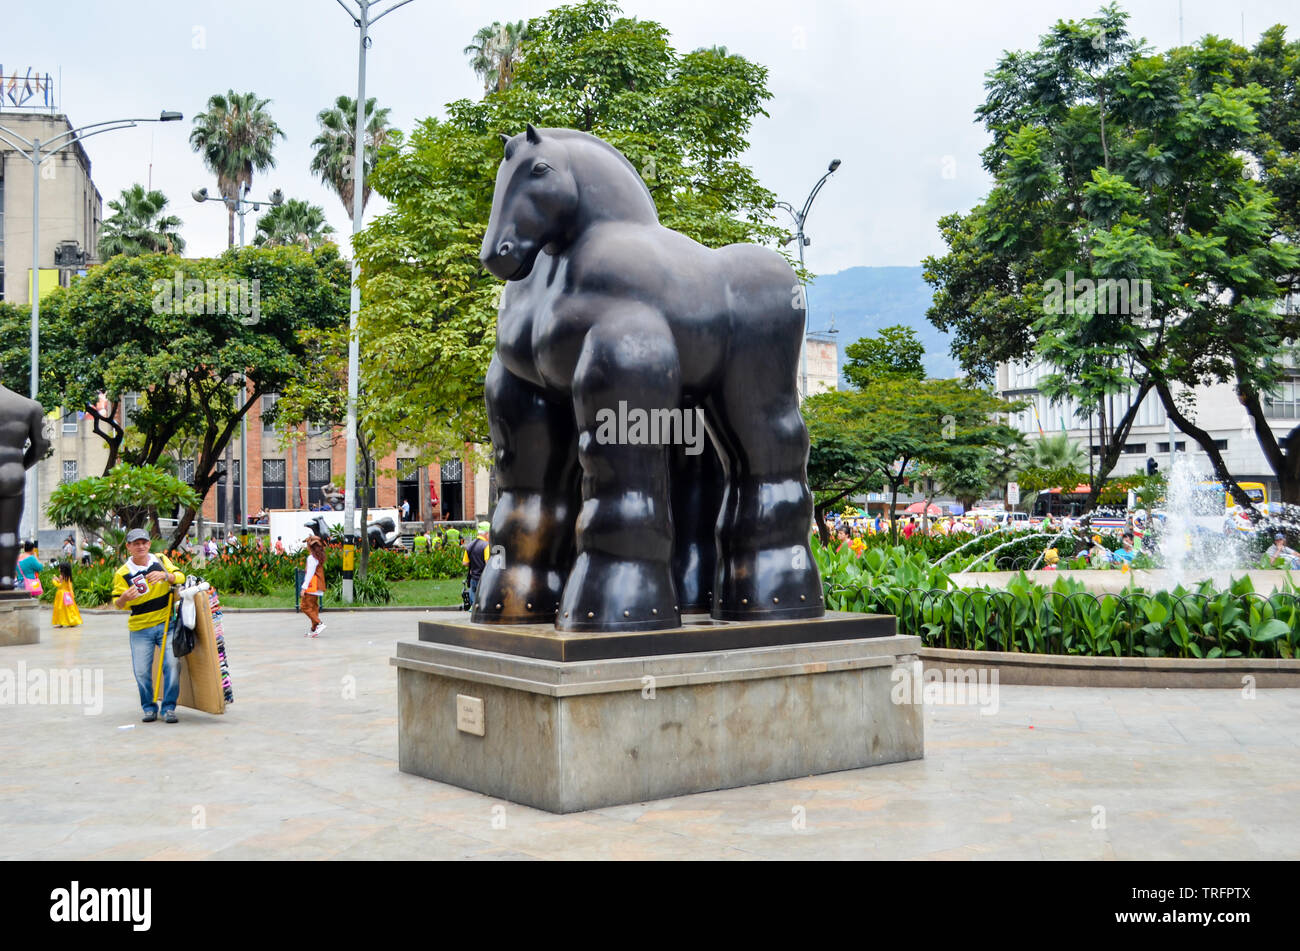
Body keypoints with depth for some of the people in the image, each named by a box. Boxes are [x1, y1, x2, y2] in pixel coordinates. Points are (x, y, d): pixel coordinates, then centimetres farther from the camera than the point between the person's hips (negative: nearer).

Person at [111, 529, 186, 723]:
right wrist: (124, 598, -26)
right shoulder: (122, 573, -3)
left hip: (166, 623, 1)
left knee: (172, 664, -9)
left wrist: (165, 575, -21)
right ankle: (149, 707, 19)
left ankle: (169, 708, 3)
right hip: (140, 629, -1)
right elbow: (117, 604, -3)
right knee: (142, 671, -2)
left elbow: (180, 577, -1)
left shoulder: (161, 560, 4)